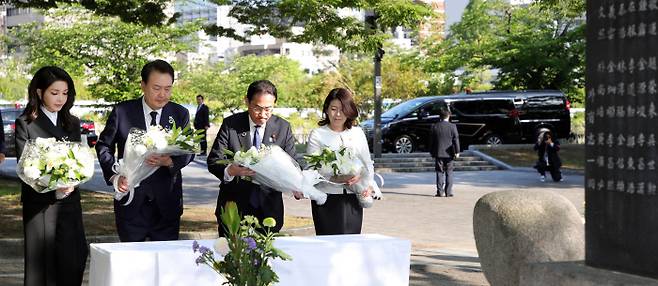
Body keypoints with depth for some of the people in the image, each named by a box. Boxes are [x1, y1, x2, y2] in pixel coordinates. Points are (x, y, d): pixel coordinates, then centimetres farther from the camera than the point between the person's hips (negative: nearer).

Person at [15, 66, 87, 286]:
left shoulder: (72, 123, 13)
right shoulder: (25, 123, 0)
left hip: (69, 202, 4)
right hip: (39, 205, -3)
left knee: (73, 262, -2)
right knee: (40, 264, -1)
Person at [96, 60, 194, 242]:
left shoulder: (180, 114, 3)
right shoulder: (122, 111, -1)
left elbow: (188, 151, 1)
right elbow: (103, 145, 6)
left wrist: (169, 161, -21)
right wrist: (113, 175, -10)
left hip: (166, 202, 1)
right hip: (131, 201, -1)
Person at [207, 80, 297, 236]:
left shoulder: (283, 128, 0)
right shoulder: (230, 124, -4)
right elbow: (213, 161, -8)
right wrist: (231, 170, -30)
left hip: (269, 209, 1)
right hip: (234, 206, -1)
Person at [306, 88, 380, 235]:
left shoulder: (357, 133, 13)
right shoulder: (317, 134, 2)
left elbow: (367, 164, 18)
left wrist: (368, 185, -1)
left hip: (353, 199, 3)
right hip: (327, 198, -3)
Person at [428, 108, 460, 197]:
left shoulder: (434, 127, 1)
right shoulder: (452, 126, -4)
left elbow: (431, 141, 5)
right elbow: (456, 139, -7)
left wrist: (431, 152, 13)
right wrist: (457, 152, -4)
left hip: (438, 153, 1)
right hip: (449, 154, -1)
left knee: (440, 173, 5)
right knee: (449, 173, 5)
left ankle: (440, 192, 1)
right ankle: (448, 192, 3)